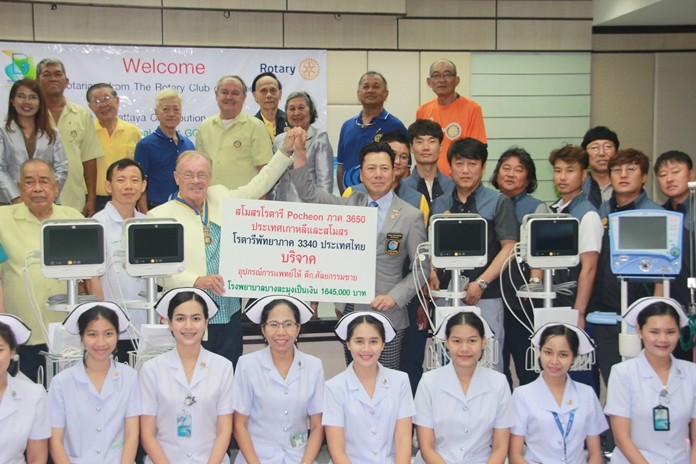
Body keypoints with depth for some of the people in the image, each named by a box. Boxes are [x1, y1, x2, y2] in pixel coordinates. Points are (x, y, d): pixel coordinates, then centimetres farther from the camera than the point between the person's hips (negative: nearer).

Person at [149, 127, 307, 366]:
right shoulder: (160, 215, -2)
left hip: (229, 315, 4)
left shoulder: (220, 197, 12)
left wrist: (286, 150, 17)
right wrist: (196, 280, -23)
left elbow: (258, 186, 22)